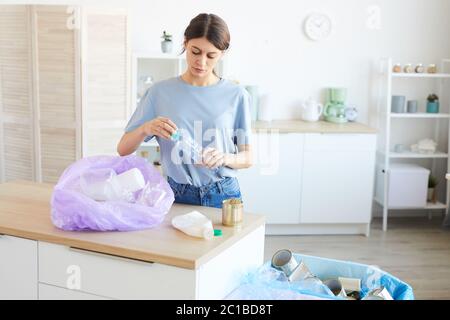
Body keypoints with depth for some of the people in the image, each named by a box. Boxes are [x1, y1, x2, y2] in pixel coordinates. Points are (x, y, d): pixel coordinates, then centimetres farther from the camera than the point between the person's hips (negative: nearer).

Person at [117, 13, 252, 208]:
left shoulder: (236, 95, -5)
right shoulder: (160, 92, -5)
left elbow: (247, 158, 0)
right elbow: (123, 150, -3)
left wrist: (224, 158, -20)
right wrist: (145, 128, -22)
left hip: (223, 196, 0)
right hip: (178, 196, 0)